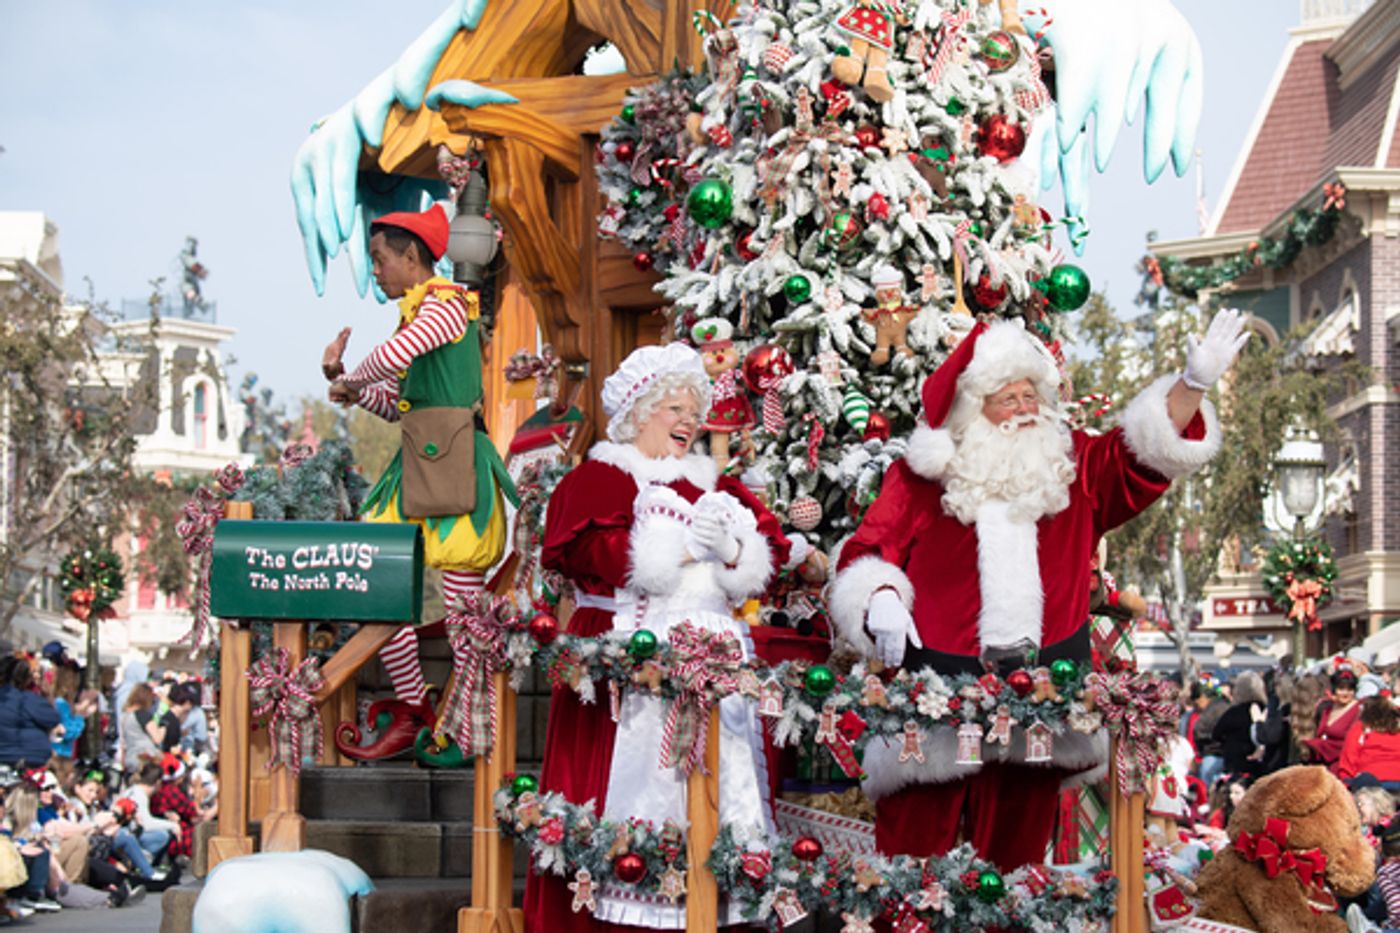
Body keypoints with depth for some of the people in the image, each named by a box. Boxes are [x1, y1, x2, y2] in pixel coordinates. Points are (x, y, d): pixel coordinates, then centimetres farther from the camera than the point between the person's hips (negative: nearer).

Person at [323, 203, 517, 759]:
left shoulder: (446, 303, -7)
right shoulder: (418, 315, 21)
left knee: (460, 600, -7)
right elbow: (394, 404, 24)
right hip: (418, 464, 10)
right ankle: (412, 712, 14)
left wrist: (352, 382, -4)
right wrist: (344, 380, 8)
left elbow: (392, 357, -23)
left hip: (455, 463, -10)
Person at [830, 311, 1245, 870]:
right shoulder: (921, 478, 4)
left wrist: (1193, 385, -6)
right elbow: (867, 551, 2)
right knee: (913, 846, -4)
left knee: (1014, 850, 9)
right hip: (937, 687, -3)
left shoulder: (1073, 469, 13)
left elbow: (1144, 453, 7)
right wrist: (882, 601, -18)